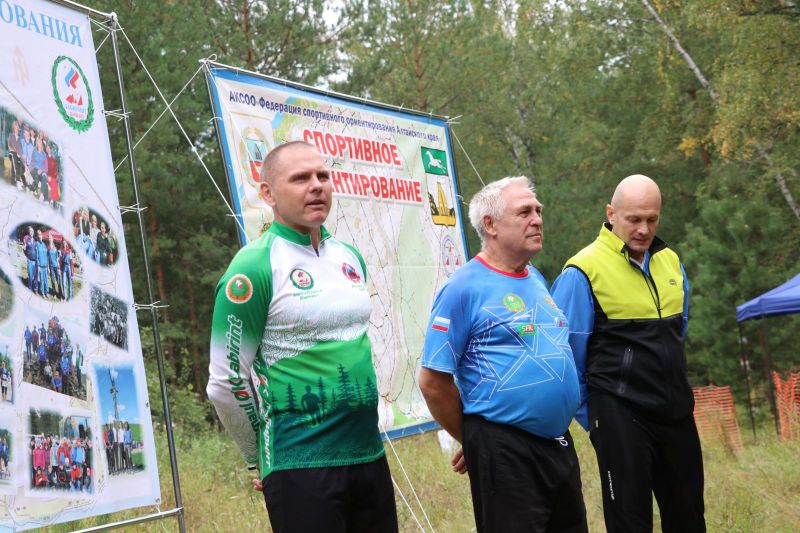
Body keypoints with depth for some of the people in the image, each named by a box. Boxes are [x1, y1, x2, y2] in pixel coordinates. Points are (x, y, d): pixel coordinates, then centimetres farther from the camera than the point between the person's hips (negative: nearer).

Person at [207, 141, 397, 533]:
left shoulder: (350, 258, 10)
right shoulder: (254, 268, -11)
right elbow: (225, 382, -9)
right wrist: (265, 457, 2)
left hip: (371, 456, 7)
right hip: (301, 469, -7)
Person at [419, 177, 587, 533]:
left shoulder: (536, 279, 13)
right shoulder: (465, 288, -12)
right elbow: (433, 382, -13)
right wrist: (474, 442, -2)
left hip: (560, 445, 8)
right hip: (503, 451, -8)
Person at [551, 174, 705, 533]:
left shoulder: (670, 262, 8)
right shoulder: (584, 271, -11)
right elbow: (568, 354, -7)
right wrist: (589, 417, -2)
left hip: (676, 412, 6)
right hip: (620, 417, -6)